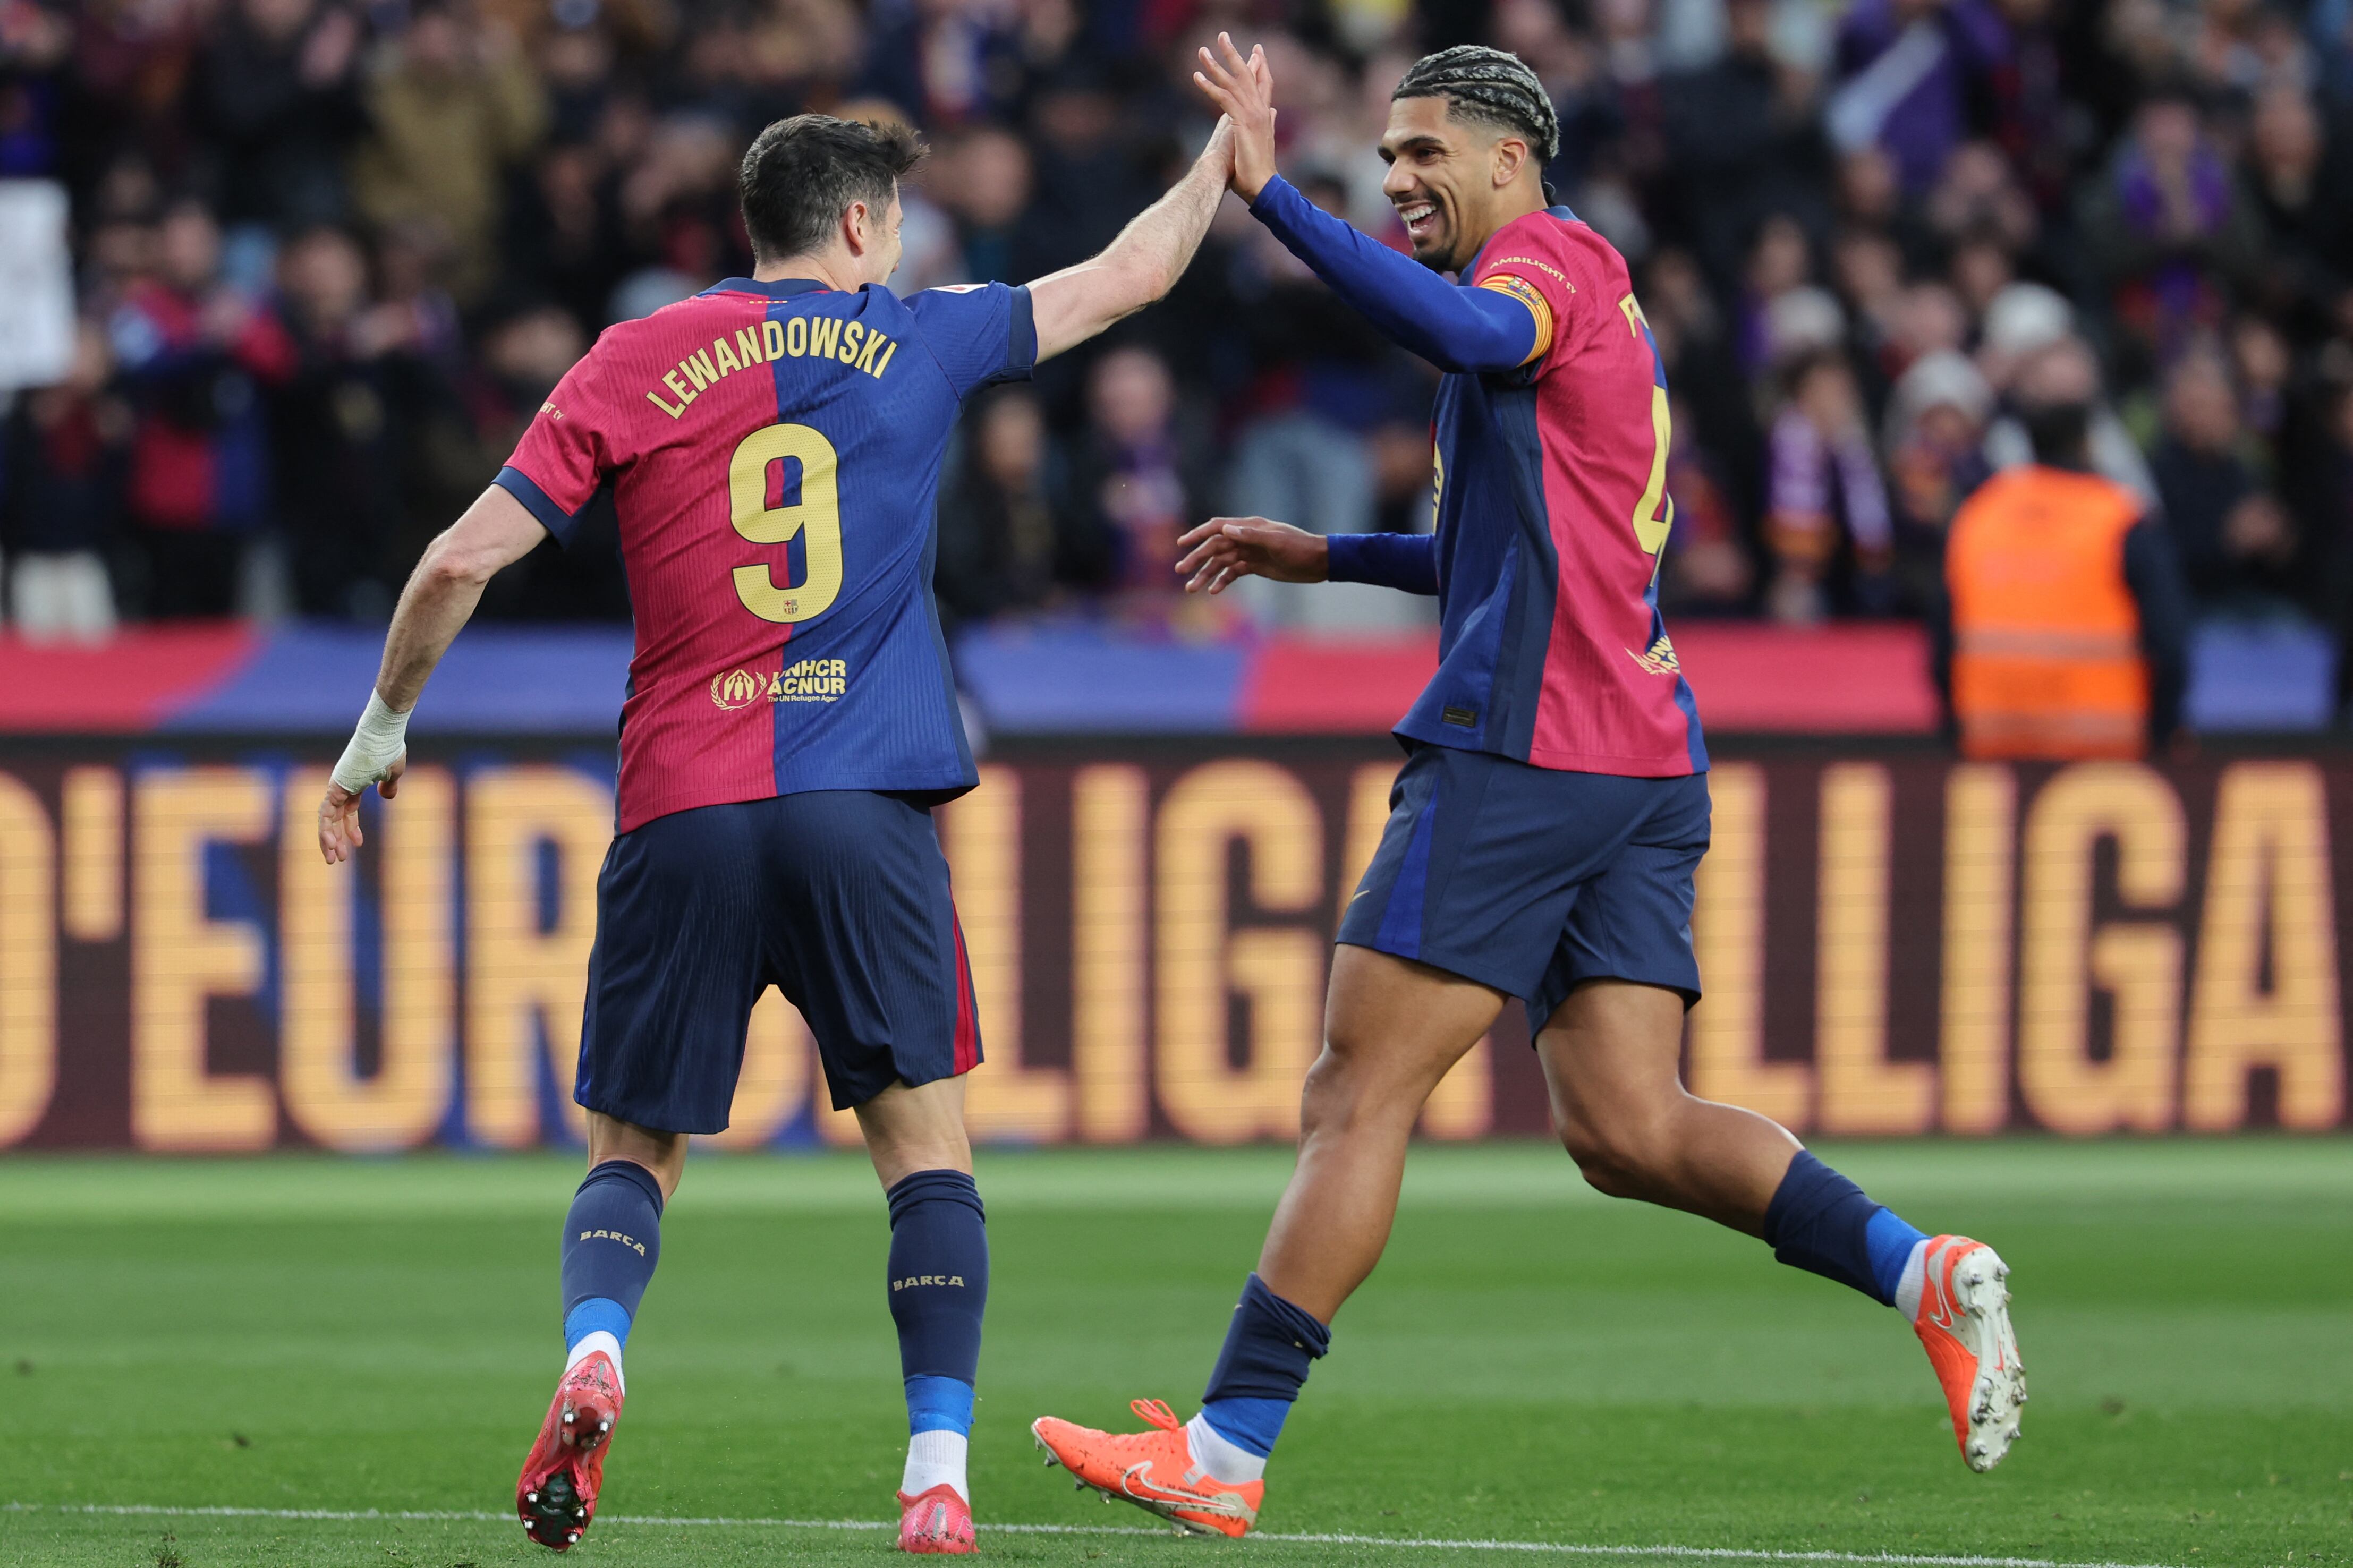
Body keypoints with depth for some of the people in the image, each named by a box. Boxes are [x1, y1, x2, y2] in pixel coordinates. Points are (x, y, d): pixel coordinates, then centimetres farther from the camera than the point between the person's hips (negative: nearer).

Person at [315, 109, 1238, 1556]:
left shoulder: (635, 364, 8)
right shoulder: (915, 343, 9)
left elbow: (466, 558, 3)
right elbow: (1129, 278, 21)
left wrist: (382, 731, 15)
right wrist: (1230, 152, 38)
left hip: (682, 812, 1)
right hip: (864, 804, -1)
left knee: (635, 1151, 11)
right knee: (925, 1143, 6)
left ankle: (595, 1347, -19)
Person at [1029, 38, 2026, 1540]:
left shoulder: (1553, 257, -3)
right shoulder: (1590, 296, 26)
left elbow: (1465, 332, -29)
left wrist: (1271, 196, -33)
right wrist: (1320, 556, 33)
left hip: (1519, 753, -10)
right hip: (1644, 758, 10)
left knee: (1357, 1097, -7)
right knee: (1628, 1131, 1)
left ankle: (1229, 1448, -7)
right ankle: (1926, 1272, -11)